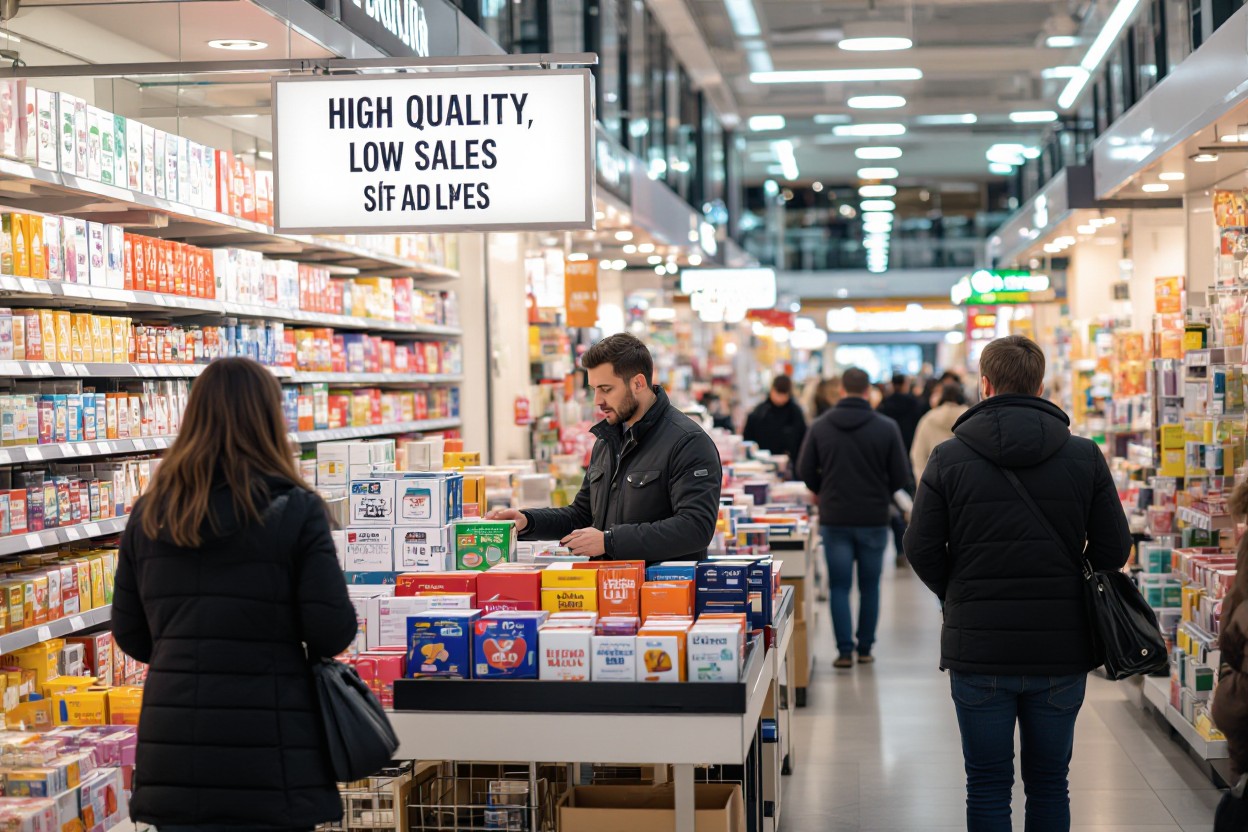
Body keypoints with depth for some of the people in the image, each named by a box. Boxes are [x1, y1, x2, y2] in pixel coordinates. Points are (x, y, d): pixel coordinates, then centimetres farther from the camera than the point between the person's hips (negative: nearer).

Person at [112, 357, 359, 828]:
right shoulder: (295, 511, -9)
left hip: (171, 754, 4)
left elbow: (130, 635, 9)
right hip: (269, 759, -4)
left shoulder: (149, 513, 3)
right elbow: (333, 633, -11)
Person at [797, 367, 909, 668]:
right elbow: (901, 476, -5)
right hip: (874, 519, 0)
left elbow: (804, 471, -1)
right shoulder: (886, 427, -8)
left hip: (834, 519, 0)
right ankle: (865, 648, 16)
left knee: (839, 587, 5)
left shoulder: (821, 426, -3)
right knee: (869, 586, 11)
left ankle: (844, 651, 1)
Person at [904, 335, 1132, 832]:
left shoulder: (949, 458, -5)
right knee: (1049, 784, 14)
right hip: (1061, 653, 1)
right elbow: (1114, 549, 0)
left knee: (988, 786, 9)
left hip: (979, 648, -1)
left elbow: (921, 549, -4)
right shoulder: (1084, 457, -1)